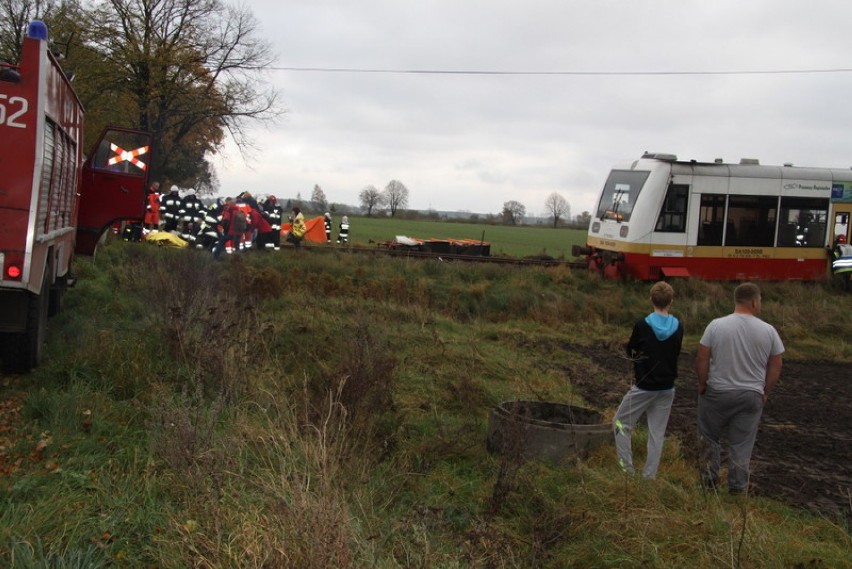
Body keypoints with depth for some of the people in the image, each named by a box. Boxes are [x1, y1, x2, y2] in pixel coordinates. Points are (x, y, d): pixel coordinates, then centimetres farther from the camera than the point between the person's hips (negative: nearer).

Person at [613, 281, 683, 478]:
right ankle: (649, 476, 11)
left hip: (644, 387, -4)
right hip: (666, 388, 4)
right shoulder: (678, 327, -3)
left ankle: (627, 467, 6)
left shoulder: (642, 325, -14)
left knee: (621, 423, 11)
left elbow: (631, 351, 1)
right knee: (657, 433, 9)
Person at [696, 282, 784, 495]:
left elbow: (702, 359, -8)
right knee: (741, 444, 10)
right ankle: (737, 486, 14)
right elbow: (775, 367, 2)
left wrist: (702, 385, 5)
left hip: (717, 392, 0)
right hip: (751, 396, 1)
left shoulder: (716, 325, -10)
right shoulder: (769, 331, -5)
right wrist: (765, 393, 12)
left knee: (710, 438, 17)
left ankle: (710, 480, 23)